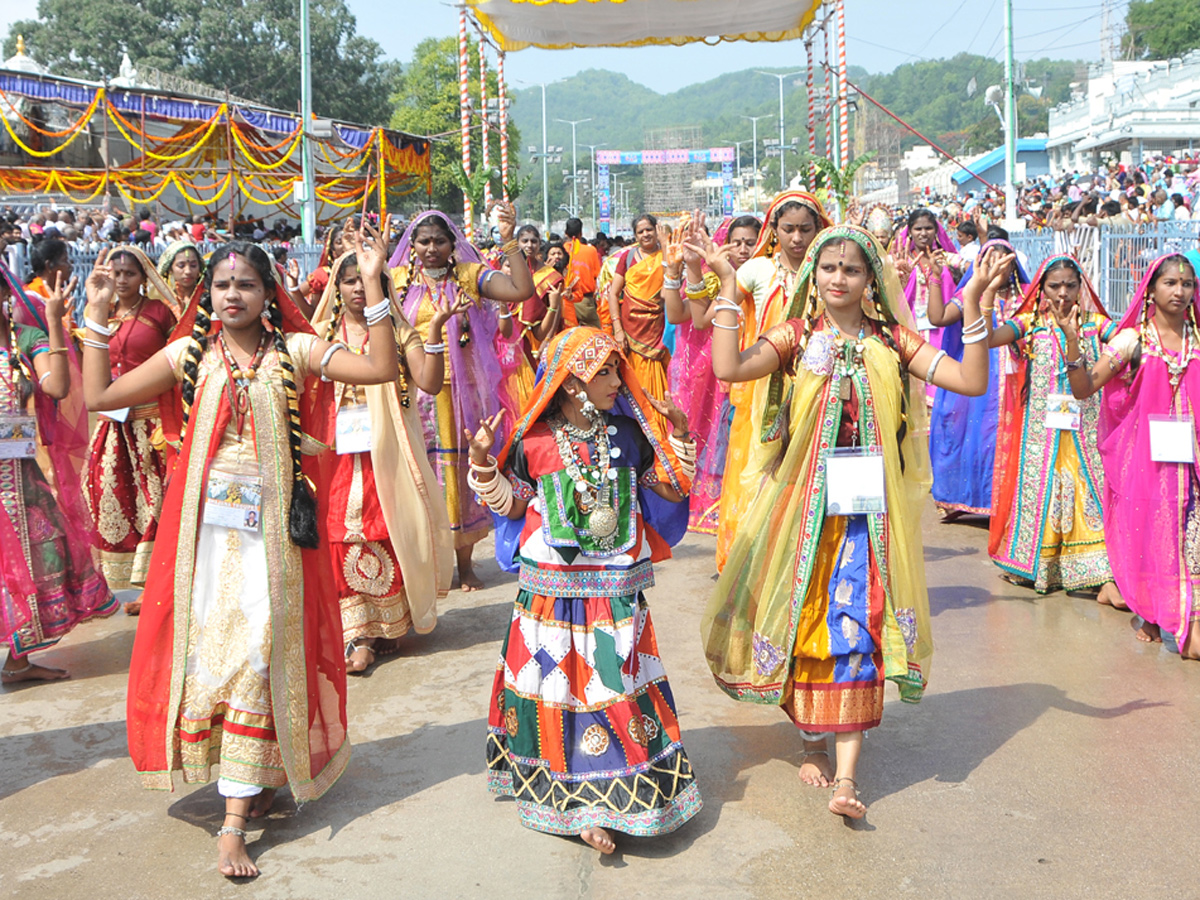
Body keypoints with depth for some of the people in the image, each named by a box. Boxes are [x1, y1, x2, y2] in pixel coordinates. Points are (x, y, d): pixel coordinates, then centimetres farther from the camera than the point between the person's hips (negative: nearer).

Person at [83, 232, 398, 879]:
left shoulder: (294, 350, 2)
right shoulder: (190, 354, 7)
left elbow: (381, 370, -10)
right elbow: (98, 396, 6)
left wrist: (373, 287, -15)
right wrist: (97, 317, 2)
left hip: (269, 527, -2)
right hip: (205, 526, 2)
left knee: (255, 658, -4)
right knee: (203, 648, 4)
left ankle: (234, 822, 0)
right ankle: (247, 782, 26)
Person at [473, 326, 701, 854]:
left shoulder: (629, 434, 1)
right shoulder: (534, 442, -5)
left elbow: (670, 492, 7)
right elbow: (512, 505, 4)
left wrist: (678, 439, -2)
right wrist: (484, 464, -9)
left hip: (617, 589, 2)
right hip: (553, 587, -2)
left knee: (616, 680, 4)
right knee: (559, 680, 1)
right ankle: (579, 799, 12)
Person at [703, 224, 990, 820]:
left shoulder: (891, 340, 4)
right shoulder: (798, 336, 2)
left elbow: (971, 381, -4)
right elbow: (728, 368, -16)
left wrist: (973, 306, -11)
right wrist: (728, 289, -14)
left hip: (866, 504, 0)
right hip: (804, 500, 0)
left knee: (855, 624, -5)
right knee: (804, 617, 7)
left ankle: (846, 775, -4)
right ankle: (812, 740, 28)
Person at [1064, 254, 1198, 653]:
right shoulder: (1133, 338, -1)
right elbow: (1083, 388, -10)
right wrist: (1072, 340, -22)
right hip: (1145, 453, -2)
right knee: (1147, 531, 4)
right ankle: (1151, 617, 21)